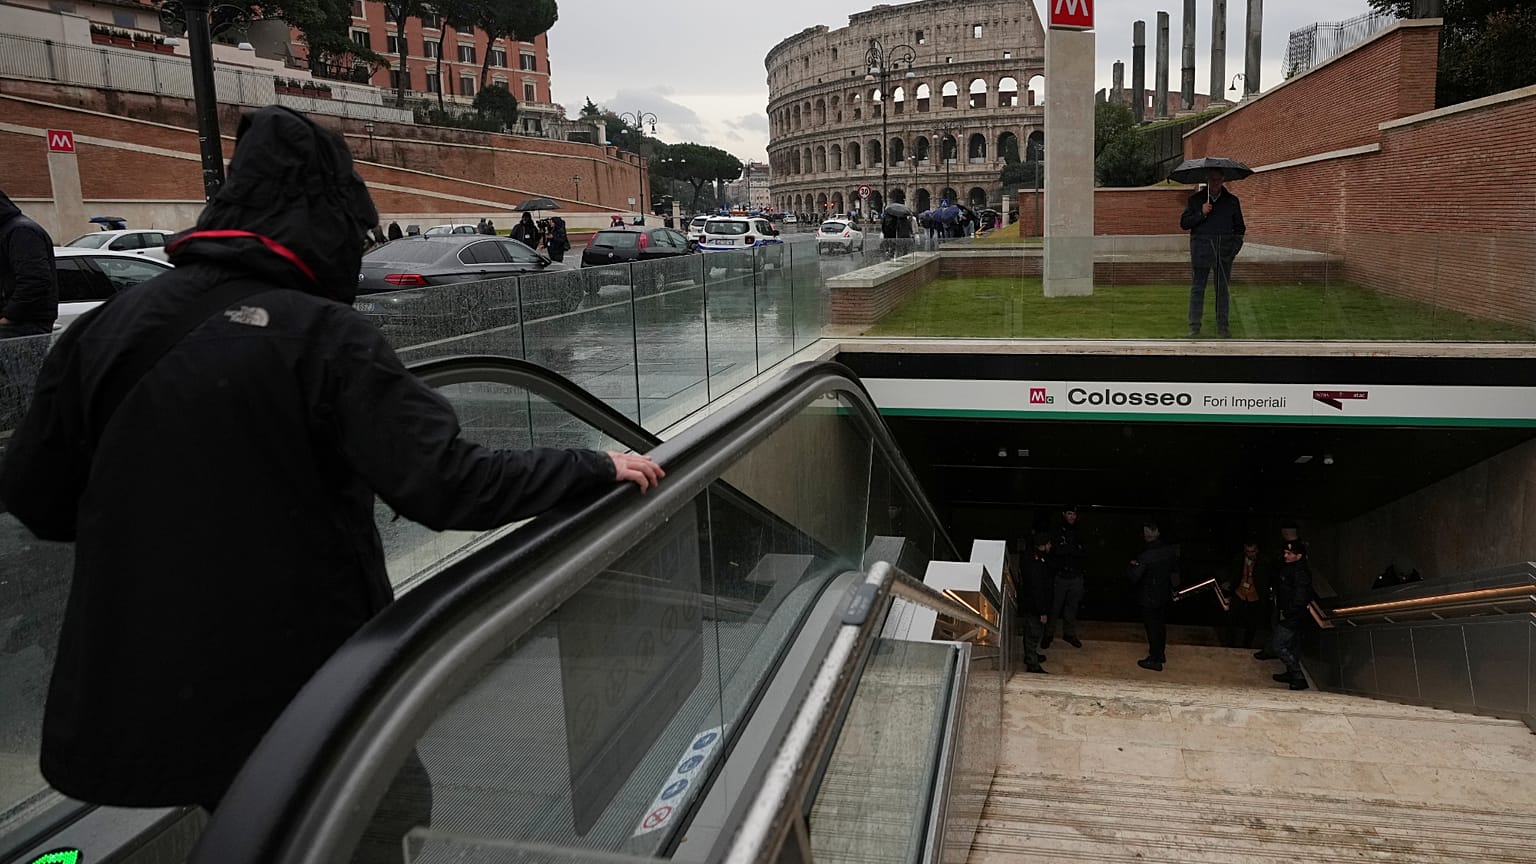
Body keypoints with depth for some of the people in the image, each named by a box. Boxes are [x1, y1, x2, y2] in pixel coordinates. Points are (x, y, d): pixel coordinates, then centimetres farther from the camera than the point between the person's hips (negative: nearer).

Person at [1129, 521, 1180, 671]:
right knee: (1161, 625, 21)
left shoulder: (1145, 556, -25)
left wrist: (1133, 566, -4)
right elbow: (1175, 569, 10)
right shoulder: (1170, 550, -5)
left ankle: (1155, 660, 12)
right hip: (1165, 595, 7)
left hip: (1149, 598, -6)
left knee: (1152, 628, 4)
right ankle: (1161, 654, 35)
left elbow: (1134, 577, -22)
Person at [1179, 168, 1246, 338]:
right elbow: (1184, 223, 0)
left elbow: (1240, 227, 15)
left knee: (1223, 289, 4)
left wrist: (1236, 244, 2)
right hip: (1201, 249, -1)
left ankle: (1223, 326, 11)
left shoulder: (1232, 201, 9)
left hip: (1224, 251, 1)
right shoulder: (1195, 200, 6)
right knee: (1197, 288, 1)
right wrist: (1201, 214, -13)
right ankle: (1194, 326, 6)